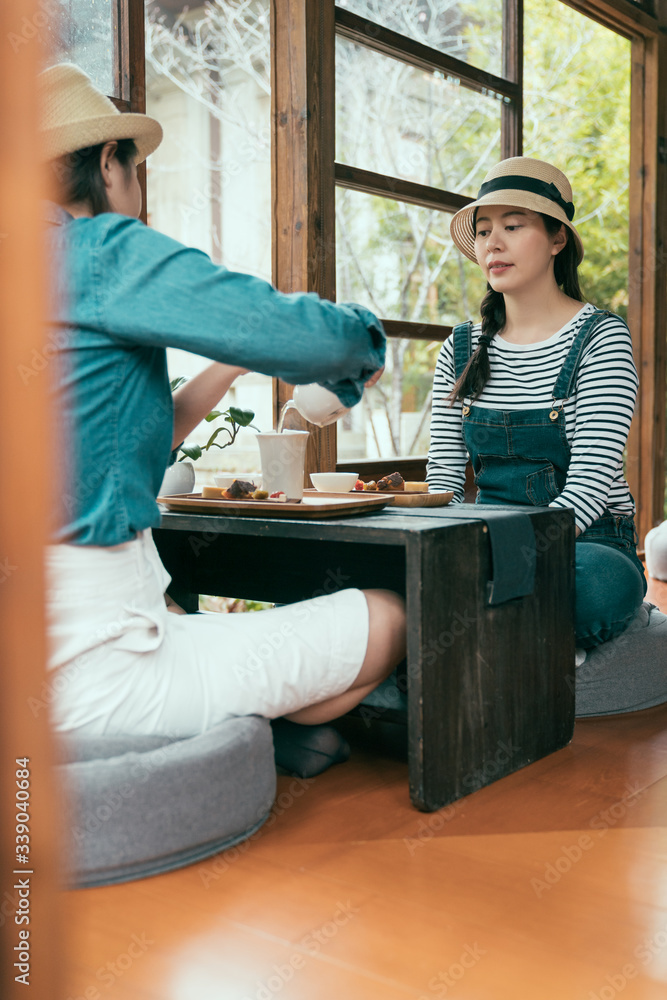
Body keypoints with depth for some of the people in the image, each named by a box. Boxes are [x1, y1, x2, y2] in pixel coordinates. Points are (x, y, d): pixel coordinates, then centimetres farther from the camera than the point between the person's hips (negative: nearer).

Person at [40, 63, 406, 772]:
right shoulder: (102, 248, -10)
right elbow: (304, 336, -15)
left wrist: (227, 370, 20)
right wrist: (363, 343, 9)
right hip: (90, 673, -9)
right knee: (383, 623, -2)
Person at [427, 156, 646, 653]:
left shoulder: (600, 338, -5)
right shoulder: (461, 350, 9)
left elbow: (589, 486, -15)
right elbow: (443, 482, 7)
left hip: (588, 544, -3)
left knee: (599, 578, -39)